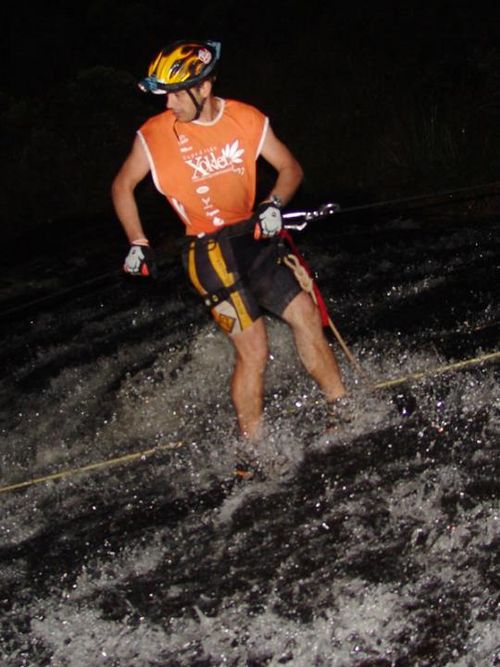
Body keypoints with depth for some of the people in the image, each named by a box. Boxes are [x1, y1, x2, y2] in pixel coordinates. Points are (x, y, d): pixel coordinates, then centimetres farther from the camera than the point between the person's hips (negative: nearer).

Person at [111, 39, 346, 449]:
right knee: (254, 350, -10)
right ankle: (252, 447, 5)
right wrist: (138, 244, 0)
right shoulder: (155, 135, -9)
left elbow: (290, 168, 7)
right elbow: (122, 187, 6)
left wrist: (274, 204, -12)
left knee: (306, 314, 0)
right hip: (210, 251, -4)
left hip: (253, 236, 4)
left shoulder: (248, 120, -3)